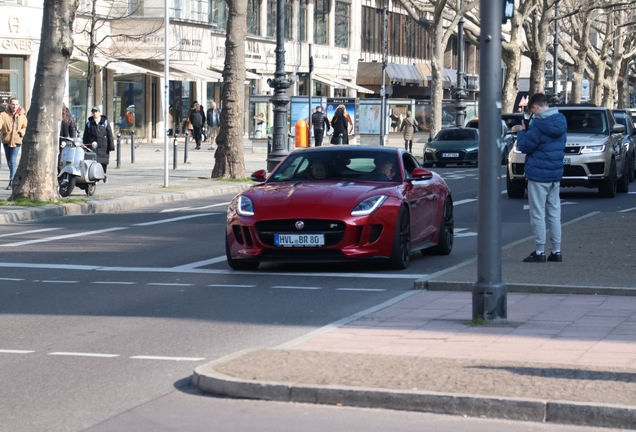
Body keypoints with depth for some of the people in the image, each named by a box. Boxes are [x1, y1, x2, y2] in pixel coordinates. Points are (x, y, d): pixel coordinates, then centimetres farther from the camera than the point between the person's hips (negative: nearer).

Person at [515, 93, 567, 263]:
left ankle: (539, 252, -1)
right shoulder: (561, 121, 6)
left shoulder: (538, 125, -17)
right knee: (554, 212, 12)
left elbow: (525, 146, -13)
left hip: (538, 174, -8)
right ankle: (556, 251, 13)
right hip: (556, 174, 8)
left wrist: (522, 132, 5)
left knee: (538, 214, -2)